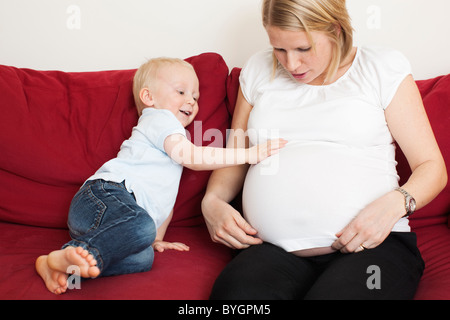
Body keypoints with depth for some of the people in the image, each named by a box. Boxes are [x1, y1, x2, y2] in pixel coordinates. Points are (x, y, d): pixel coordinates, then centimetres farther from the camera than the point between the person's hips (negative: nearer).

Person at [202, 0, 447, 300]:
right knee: (234, 292, -33)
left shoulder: (383, 66, 9)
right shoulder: (259, 70, 19)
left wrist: (393, 204, -14)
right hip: (275, 249, 2)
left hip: (371, 244, -1)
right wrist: (212, 202, 3)